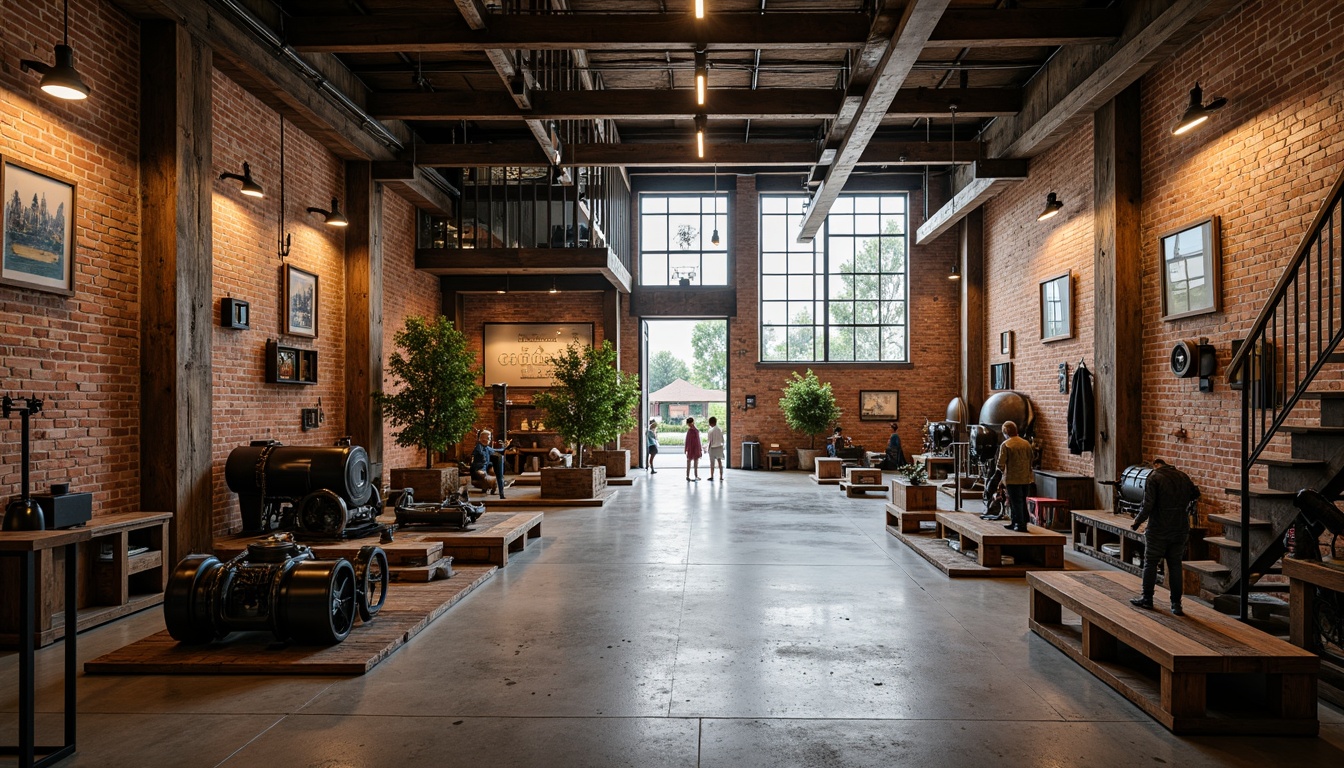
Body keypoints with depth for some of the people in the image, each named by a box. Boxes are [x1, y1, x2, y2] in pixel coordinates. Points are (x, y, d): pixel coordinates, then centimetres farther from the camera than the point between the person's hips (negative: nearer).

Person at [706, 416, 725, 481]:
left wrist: (708, 448, -3)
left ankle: (712, 477, 13)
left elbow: (710, 441, -14)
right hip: (719, 447, 4)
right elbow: (722, 440, 4)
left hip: (713, 448, -4)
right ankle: (721, 477, 9)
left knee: (712, 463, 6)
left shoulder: (711, 431, -15)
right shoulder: (720, 430, 0)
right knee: (719, 462, 10)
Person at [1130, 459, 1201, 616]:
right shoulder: (1182, 476, 6)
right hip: (1180, 530, 5)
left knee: (1150, 563, 9)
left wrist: (1137, 522, -4)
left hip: (1158, 530, -5)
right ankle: (1176, 605, 9)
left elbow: (1148, 506, -17)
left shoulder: (1153, 478, -11)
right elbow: (1196, 494, 23)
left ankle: (1147, 598, 18)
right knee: (1175, 565, 9)